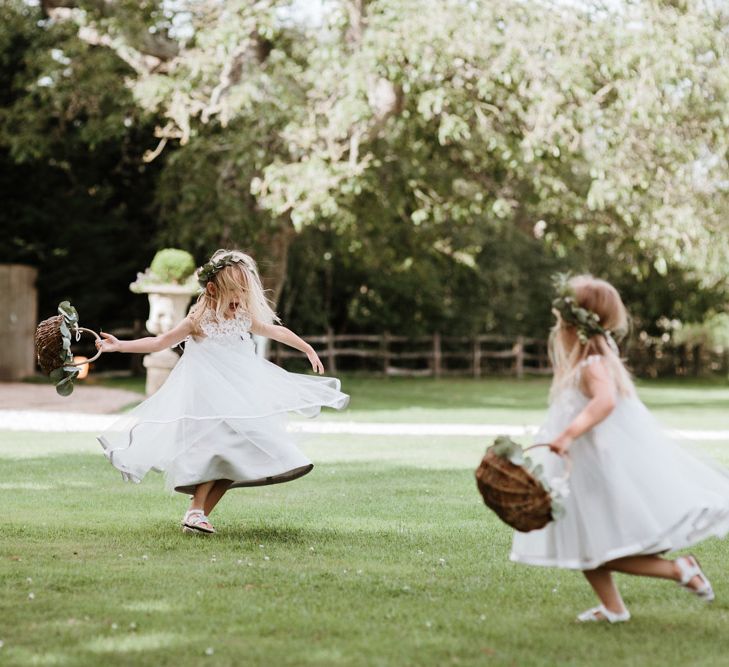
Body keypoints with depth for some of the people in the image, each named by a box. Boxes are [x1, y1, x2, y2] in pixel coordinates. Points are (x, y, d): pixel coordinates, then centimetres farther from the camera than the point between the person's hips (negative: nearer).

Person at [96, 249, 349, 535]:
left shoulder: (244, 320, 7)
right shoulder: (198, 322, -7)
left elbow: (276, 331, 23)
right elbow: (160, 342, -2)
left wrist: (307, 349, 30)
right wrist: (120, 345, -8)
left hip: (239, 400, 6)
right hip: (209, 400, -6)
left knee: (232, 464, -1)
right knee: (218, 449, -20)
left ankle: (202, 513, 2)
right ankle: (194, 511, -14)